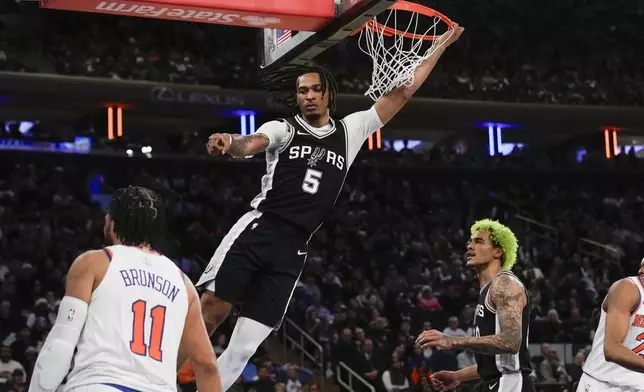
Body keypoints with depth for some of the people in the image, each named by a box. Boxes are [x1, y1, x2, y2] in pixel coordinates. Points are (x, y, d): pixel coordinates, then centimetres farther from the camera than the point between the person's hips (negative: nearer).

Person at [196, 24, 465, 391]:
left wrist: (439, 47, 16)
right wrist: (229, 142, -41)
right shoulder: (283, 129, 5)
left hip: (292, 249, 3)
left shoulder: (350, 131, 15)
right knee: (212, 312, -15)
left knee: (244, 349, 0)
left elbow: (402, 92, 16)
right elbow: (251, 144, -16)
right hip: (257, 231, -3)